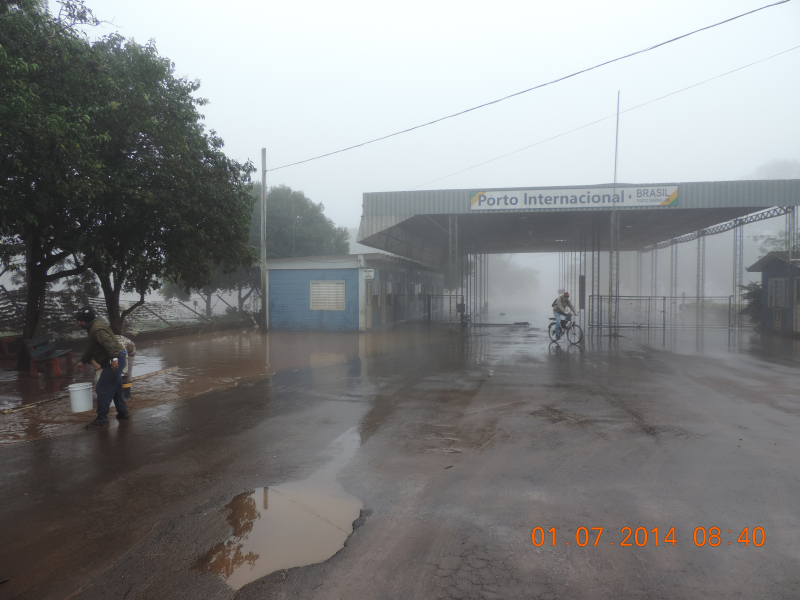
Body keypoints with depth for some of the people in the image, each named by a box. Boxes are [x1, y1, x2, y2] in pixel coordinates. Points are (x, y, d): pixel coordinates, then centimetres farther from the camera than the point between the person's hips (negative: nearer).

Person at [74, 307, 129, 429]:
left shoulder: (98, 328, -17)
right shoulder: (93, 326, 19)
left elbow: (108, 342, -33)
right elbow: (92, 348, 29)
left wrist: (114, 358, -43)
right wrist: (82, 361, 31)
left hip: (114, 361, -11)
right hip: (116, 360, 11)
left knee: (103, 388, -8)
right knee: (116, 388, 19)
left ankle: (102, 418, -4)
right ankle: (123, 413, 28)